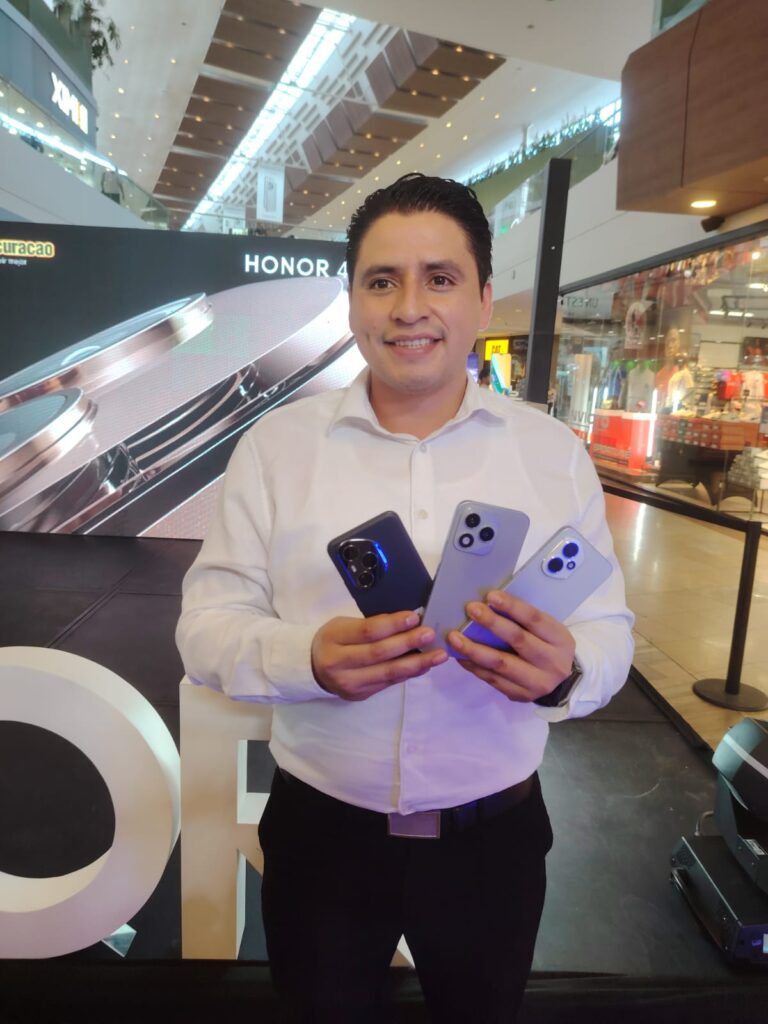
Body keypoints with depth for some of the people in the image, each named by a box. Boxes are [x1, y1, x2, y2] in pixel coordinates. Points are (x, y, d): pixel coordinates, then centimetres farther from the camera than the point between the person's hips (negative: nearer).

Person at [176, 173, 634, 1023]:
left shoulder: (554, 451, -4)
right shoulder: (275, 443, -6)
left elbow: (609, 630, -2)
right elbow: (207, 624, -7)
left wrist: (565, 669, -26)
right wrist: (309, 658, -28)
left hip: (493, 836, 2)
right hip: (319, 832, 0)